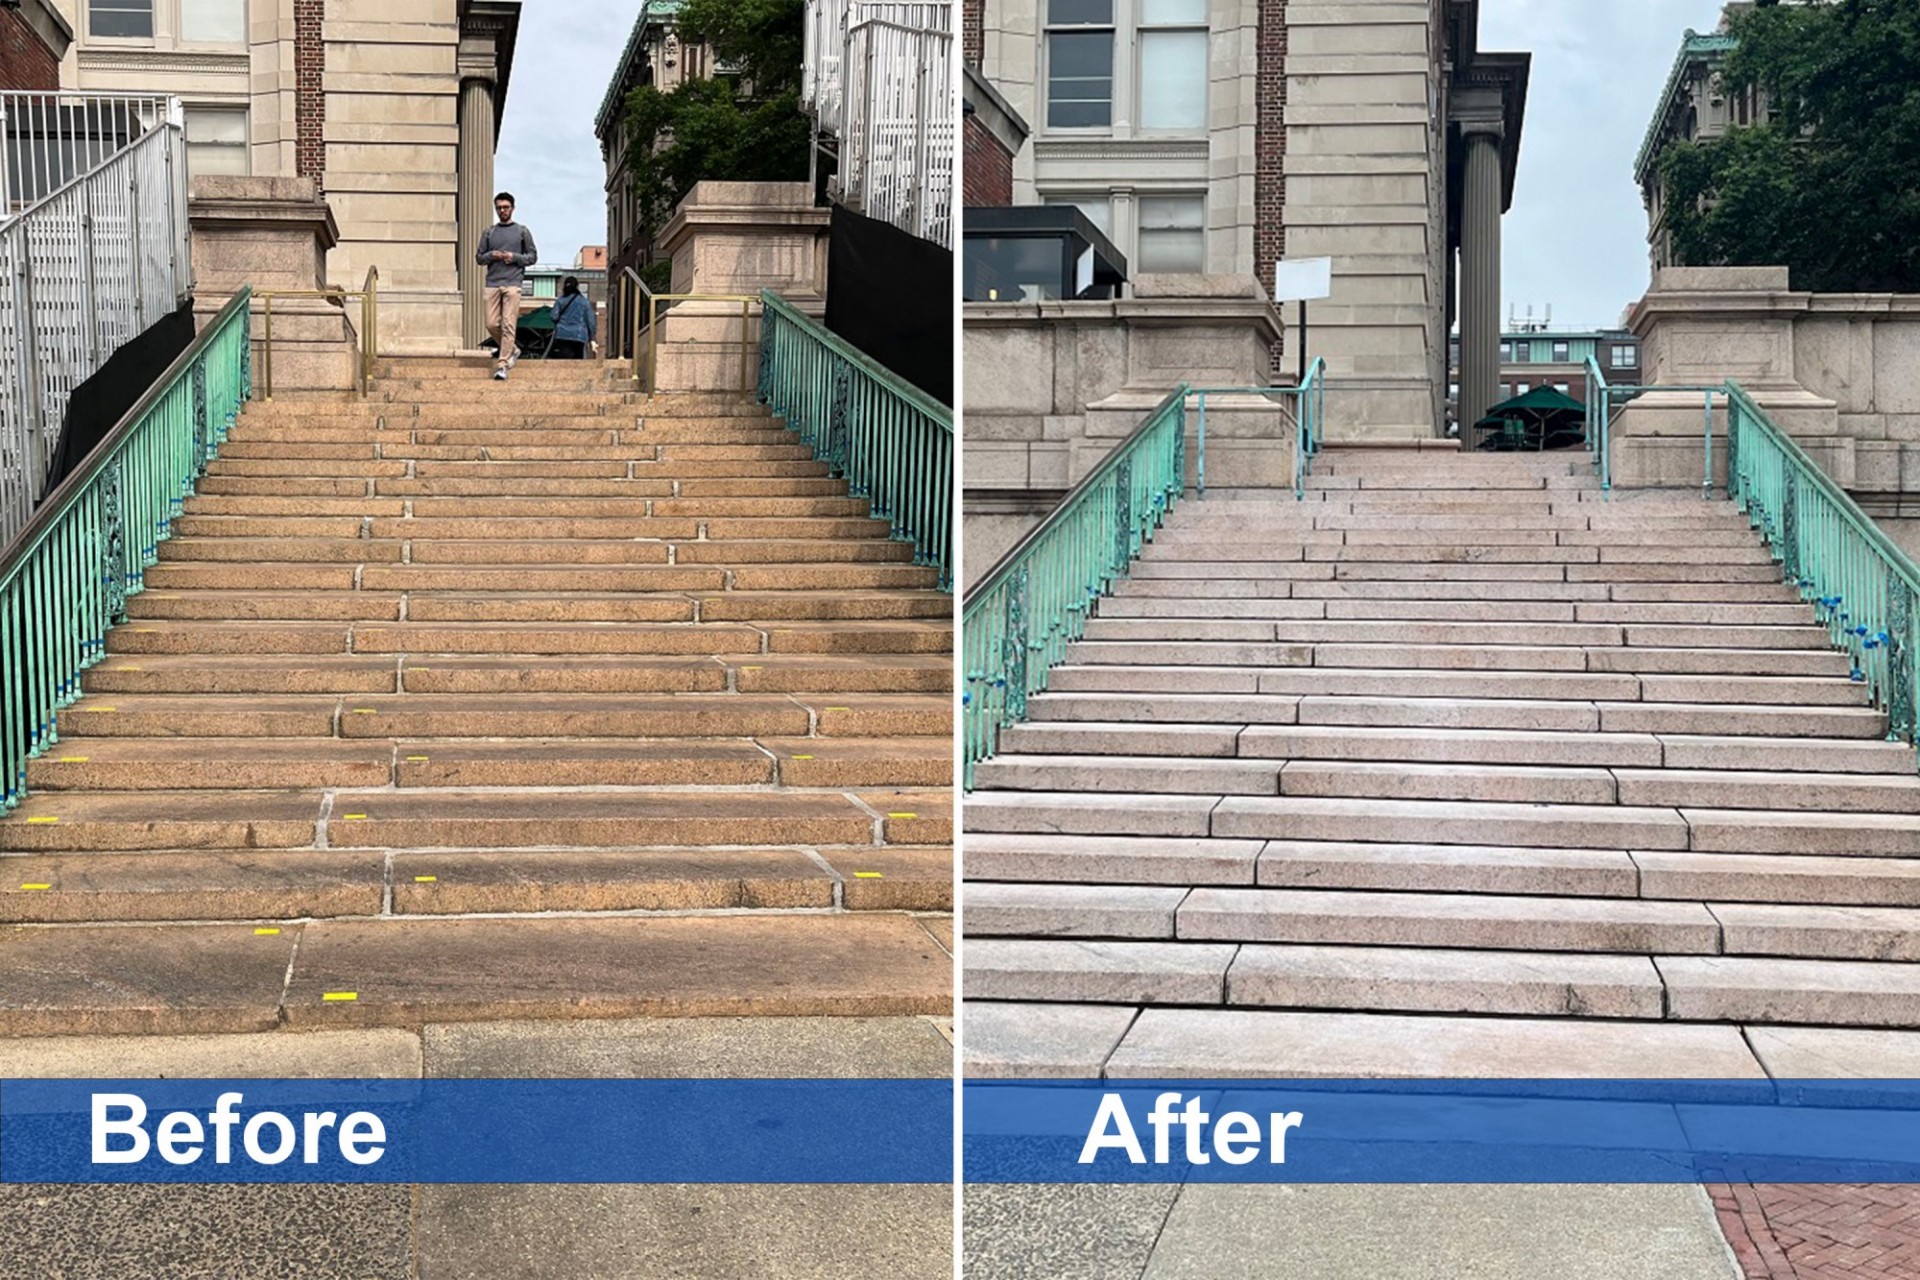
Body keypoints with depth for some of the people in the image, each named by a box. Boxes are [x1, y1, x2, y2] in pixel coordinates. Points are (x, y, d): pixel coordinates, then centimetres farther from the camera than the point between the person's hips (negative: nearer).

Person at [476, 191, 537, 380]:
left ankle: (502, 365, -13)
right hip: (493, 283, 3)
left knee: (508, 325, -11)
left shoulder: (522, 232, 9)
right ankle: (512, 350, 23)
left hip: (513, 282, -3)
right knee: (492, 324, -1)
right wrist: (491, 256, -4)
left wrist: (515, 257, -7)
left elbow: (533, 256, 9)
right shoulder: (488, 233, 15)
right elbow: (479, 257, 17)